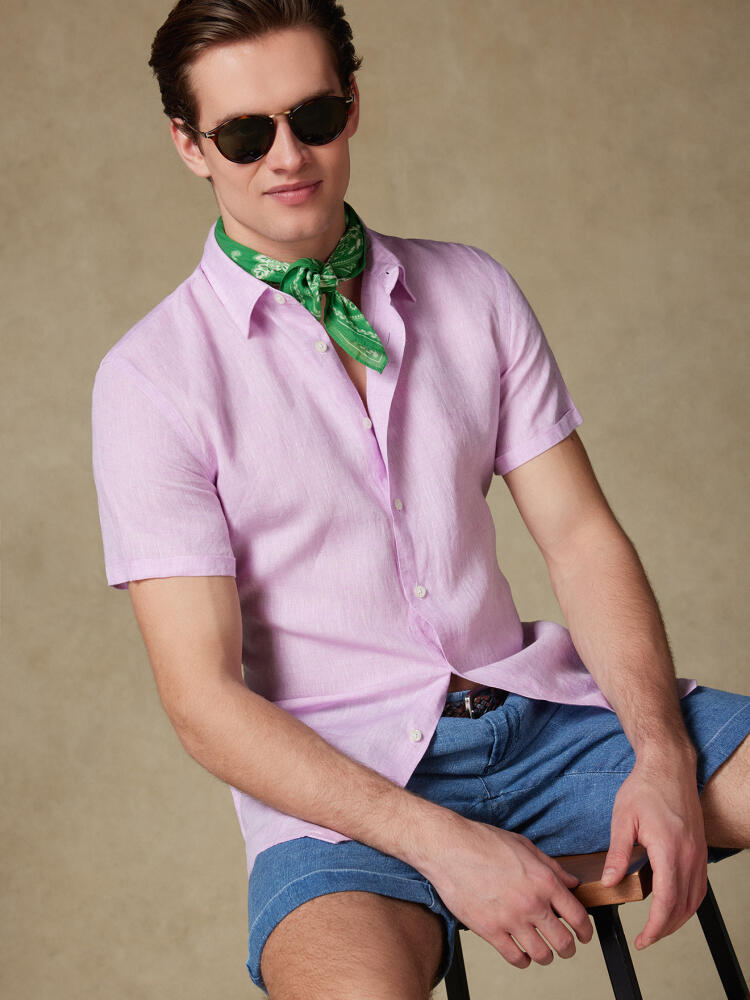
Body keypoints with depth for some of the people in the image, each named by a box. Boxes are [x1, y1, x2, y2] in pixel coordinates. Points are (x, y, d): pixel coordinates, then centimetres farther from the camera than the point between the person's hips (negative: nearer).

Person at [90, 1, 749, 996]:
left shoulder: (474, 291, 8)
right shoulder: (152, 378, -6)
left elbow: (581, 536, 5)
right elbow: (203, 700, -10)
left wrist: (663, 758, -12)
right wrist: (438, 841, -21)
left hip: (535, 705, 5)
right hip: (336, 771, -4)